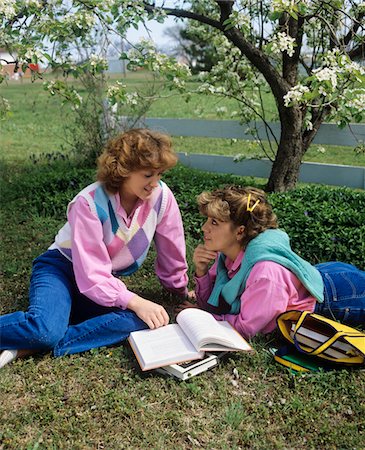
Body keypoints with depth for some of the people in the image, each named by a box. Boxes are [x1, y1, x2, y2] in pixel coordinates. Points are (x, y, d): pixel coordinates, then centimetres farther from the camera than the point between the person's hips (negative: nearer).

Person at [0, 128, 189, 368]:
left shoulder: (162, 196, -14)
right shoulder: (90, 203, -24)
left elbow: (172, 252, 1)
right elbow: (92, 275, -26)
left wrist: (181, 290, 13)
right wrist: (134, 301, -37)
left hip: (109, 279, 5)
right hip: (61, 268, -4)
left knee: (139, 319, -30)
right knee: (45, 330, -36)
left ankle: (32, 346, -23)